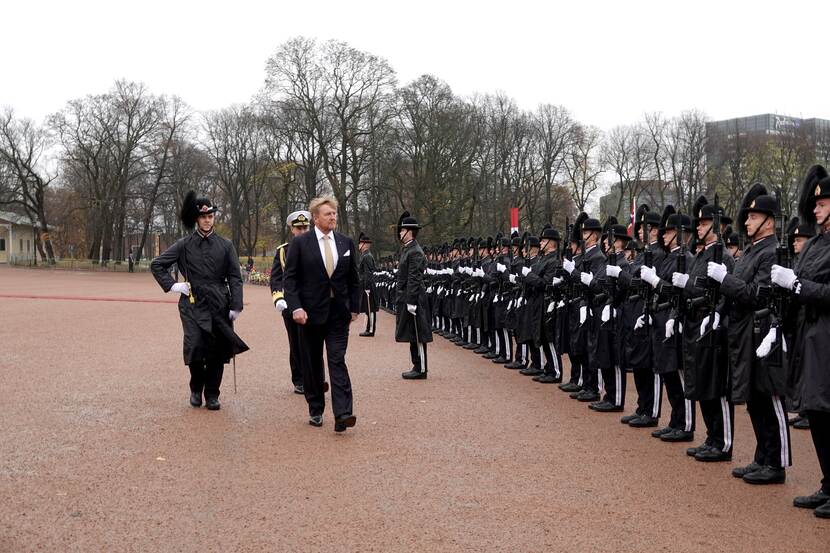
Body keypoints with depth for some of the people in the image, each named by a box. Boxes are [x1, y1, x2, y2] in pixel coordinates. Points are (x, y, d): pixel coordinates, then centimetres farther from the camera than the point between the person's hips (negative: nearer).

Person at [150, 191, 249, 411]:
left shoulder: (225, 245, 6)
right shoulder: (184, 245, 4)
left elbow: (235, 278, 4)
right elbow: (157, 264, 10)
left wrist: (236, 307, -3)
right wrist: (171, 286, 0)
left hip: (220, 306, 1)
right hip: (193, 304, -1)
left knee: (218, 351, 2)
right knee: (195, 346, -13)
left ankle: (212, 394, 16)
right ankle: (196, 388, 12)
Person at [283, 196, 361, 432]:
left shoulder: (346, 243, 6)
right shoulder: (300, 243, -3)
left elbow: (354, 279, 12)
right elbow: (289, 278, -5)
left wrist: (354, 307, 7)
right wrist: (295, 307, -15)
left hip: (339, 313, 1)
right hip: (310, 313, -1)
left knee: (338, 362, -6)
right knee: (313, 364, 9)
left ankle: (343, 414, -13)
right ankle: (315, 411, 20)